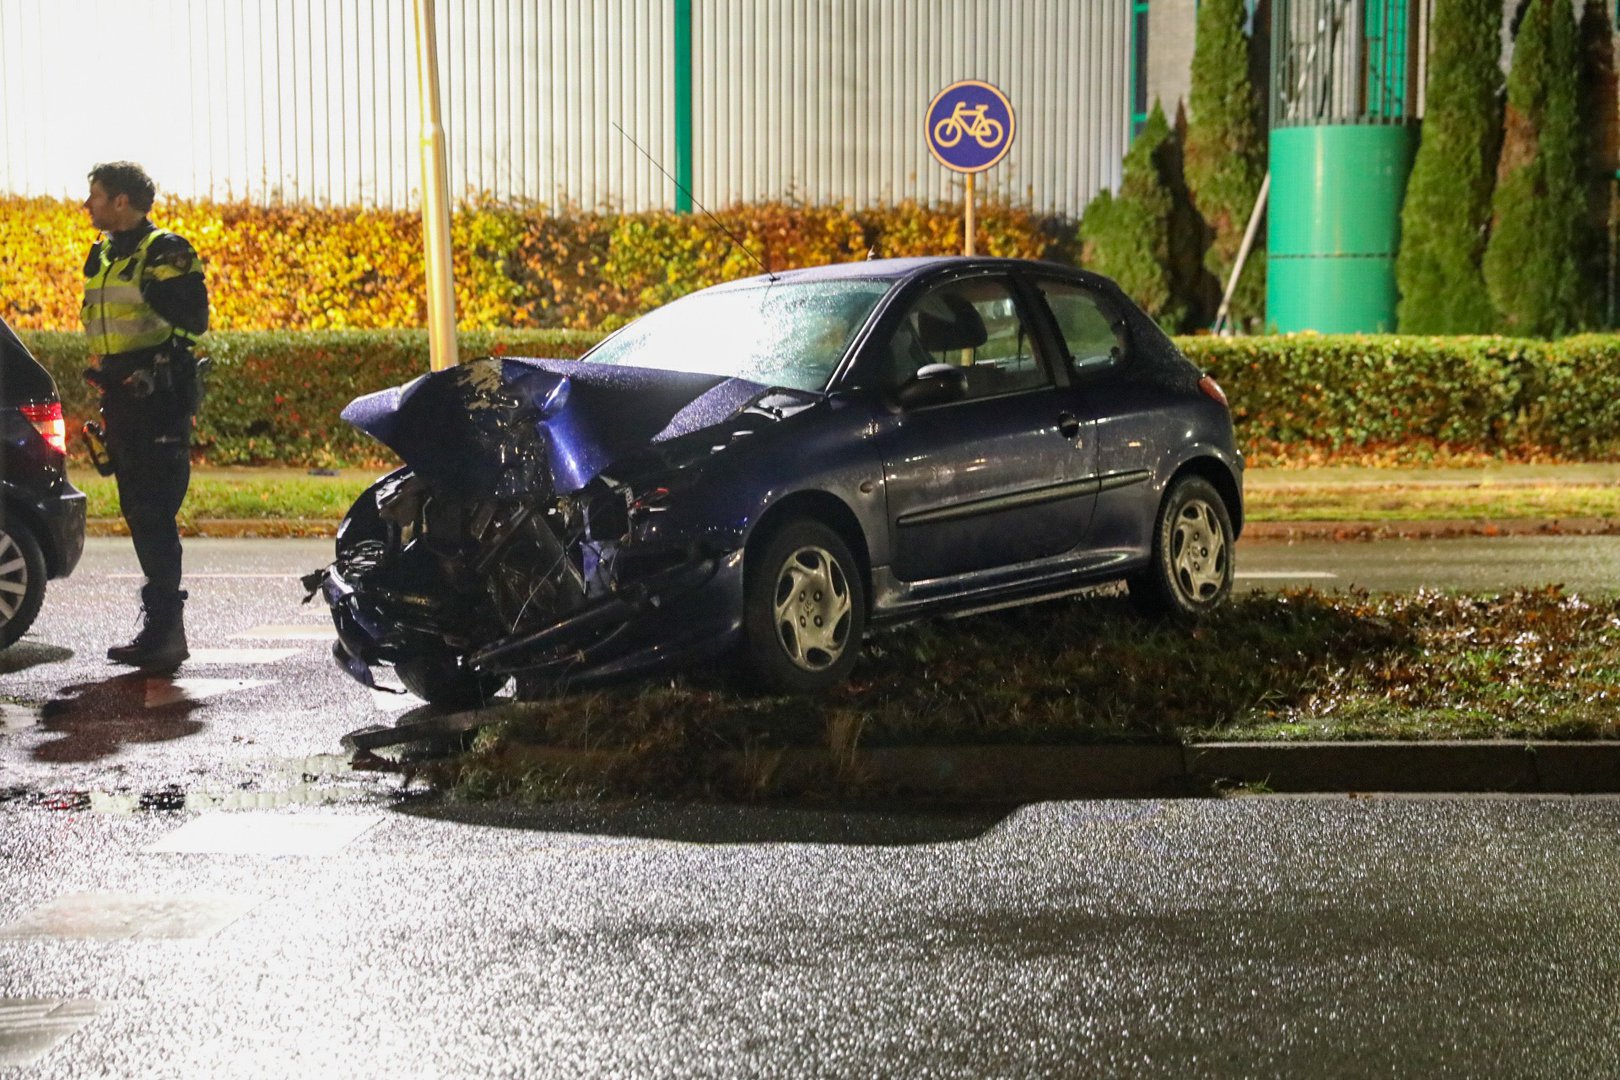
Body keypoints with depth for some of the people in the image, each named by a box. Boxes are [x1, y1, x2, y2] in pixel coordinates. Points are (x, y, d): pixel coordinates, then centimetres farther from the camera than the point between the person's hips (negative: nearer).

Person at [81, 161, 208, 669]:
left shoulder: (165, 252, -10)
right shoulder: (103, 256, 17)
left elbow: (190, 321, -18)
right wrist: (101, 367, 14)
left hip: (159, 402, -9)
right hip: (120, 401, 9)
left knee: (154, 514, -11)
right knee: (139, 515, 10)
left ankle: (165, 628, -9)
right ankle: (161, 627, 15)